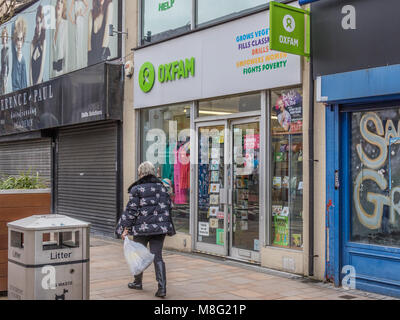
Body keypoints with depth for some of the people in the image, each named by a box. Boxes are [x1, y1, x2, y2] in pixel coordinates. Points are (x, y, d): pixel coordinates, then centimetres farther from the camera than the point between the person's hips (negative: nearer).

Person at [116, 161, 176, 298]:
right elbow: (169, 206, 13)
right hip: (160, 227, 4)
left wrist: (126, 228, -7)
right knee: (157, 256, 3)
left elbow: (132, 210, -10)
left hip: (142, 227, -4)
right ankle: (162, 287, -6)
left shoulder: (136, 189, -6)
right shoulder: (161, 187, 9)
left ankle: (138, 282, 30)